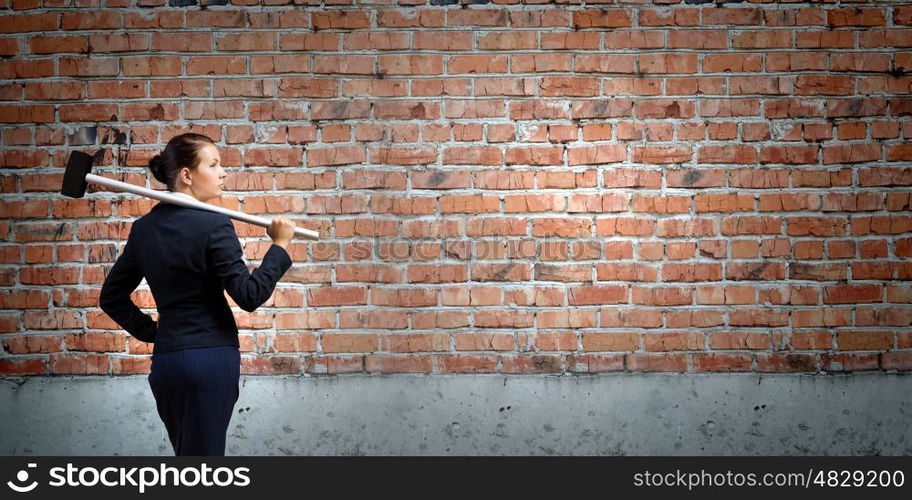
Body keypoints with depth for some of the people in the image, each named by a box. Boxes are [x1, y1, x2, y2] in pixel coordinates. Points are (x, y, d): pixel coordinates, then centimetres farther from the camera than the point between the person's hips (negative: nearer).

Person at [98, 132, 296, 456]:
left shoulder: (144, 228, 8)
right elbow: (249, 296, -15)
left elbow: (111, 297, 13)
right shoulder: (213, 225, -14)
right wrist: (280, 245, -7)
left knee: (187, 458, 19)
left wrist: (148, 331, 15)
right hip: (210, 359, -7)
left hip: (165, 359, 7)